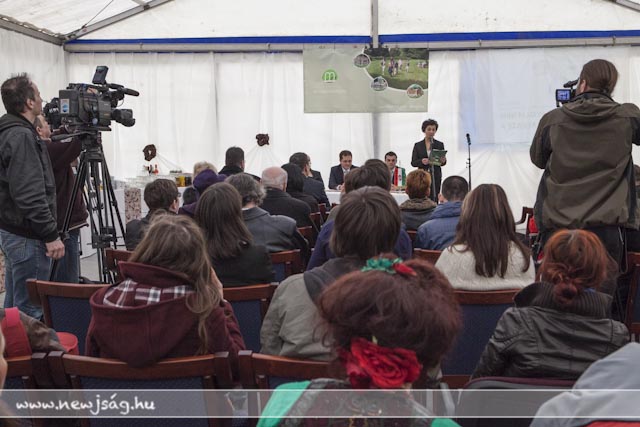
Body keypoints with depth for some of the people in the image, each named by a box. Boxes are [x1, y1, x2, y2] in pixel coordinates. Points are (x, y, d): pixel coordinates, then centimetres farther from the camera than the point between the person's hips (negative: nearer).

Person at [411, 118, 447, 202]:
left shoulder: (440, 144, 8)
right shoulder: (418, 145, 7)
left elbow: (443, 162, 10)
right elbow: (413, 162, 4)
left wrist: (443, 161, -13)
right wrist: (421, 161, -16)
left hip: (435, 177, 1)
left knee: (434, 199, -10)